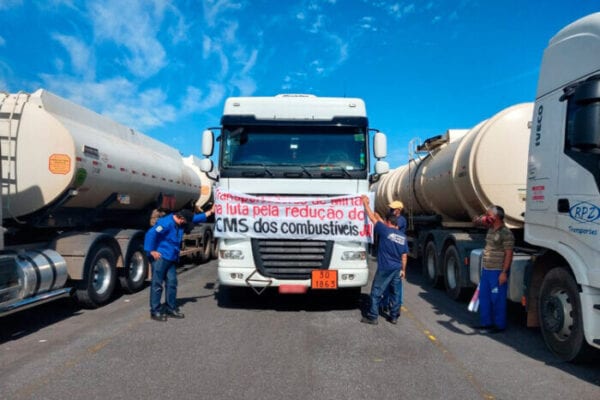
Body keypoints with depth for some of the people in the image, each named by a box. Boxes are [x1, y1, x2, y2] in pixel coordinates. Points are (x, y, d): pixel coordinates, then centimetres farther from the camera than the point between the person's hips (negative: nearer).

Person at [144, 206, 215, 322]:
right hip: (160, 257, -9)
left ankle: (171, 309, 20)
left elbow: (197, 218, 21)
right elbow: (151, 233, -25)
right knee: (157, 284, -3)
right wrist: (151, 251, -21)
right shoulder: (166, 223, -18)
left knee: (172, 283, 10)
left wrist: (210, 212, 21)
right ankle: (155, 311, 4)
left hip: (171, 259, 9)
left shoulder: (180, 224, 11)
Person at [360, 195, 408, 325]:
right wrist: (403, 269, 17)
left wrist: (366, 203, 3)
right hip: (397, 269, 6)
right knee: (396, 293, 15)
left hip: (384, 268, -6)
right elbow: (404, 256, 9)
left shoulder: (385, 231, -11)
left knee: (376, 292, 3)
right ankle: (394, 317, 22)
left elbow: (372, 218, -5)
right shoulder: (403, 236, 6)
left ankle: (372, 317, 7)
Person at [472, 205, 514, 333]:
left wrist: (504, 272, -20)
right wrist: (482, 218, 4)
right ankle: (486, 322, 24)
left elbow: (509, 254, -17)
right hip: (486, 270, 9)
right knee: (484, 297, 14)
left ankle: (499, 325, 13)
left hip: (498, 271, -9)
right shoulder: (491, 228, 10)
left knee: (497, 299, 1)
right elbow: (476, 220, 27)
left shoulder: (506, 233, -15)